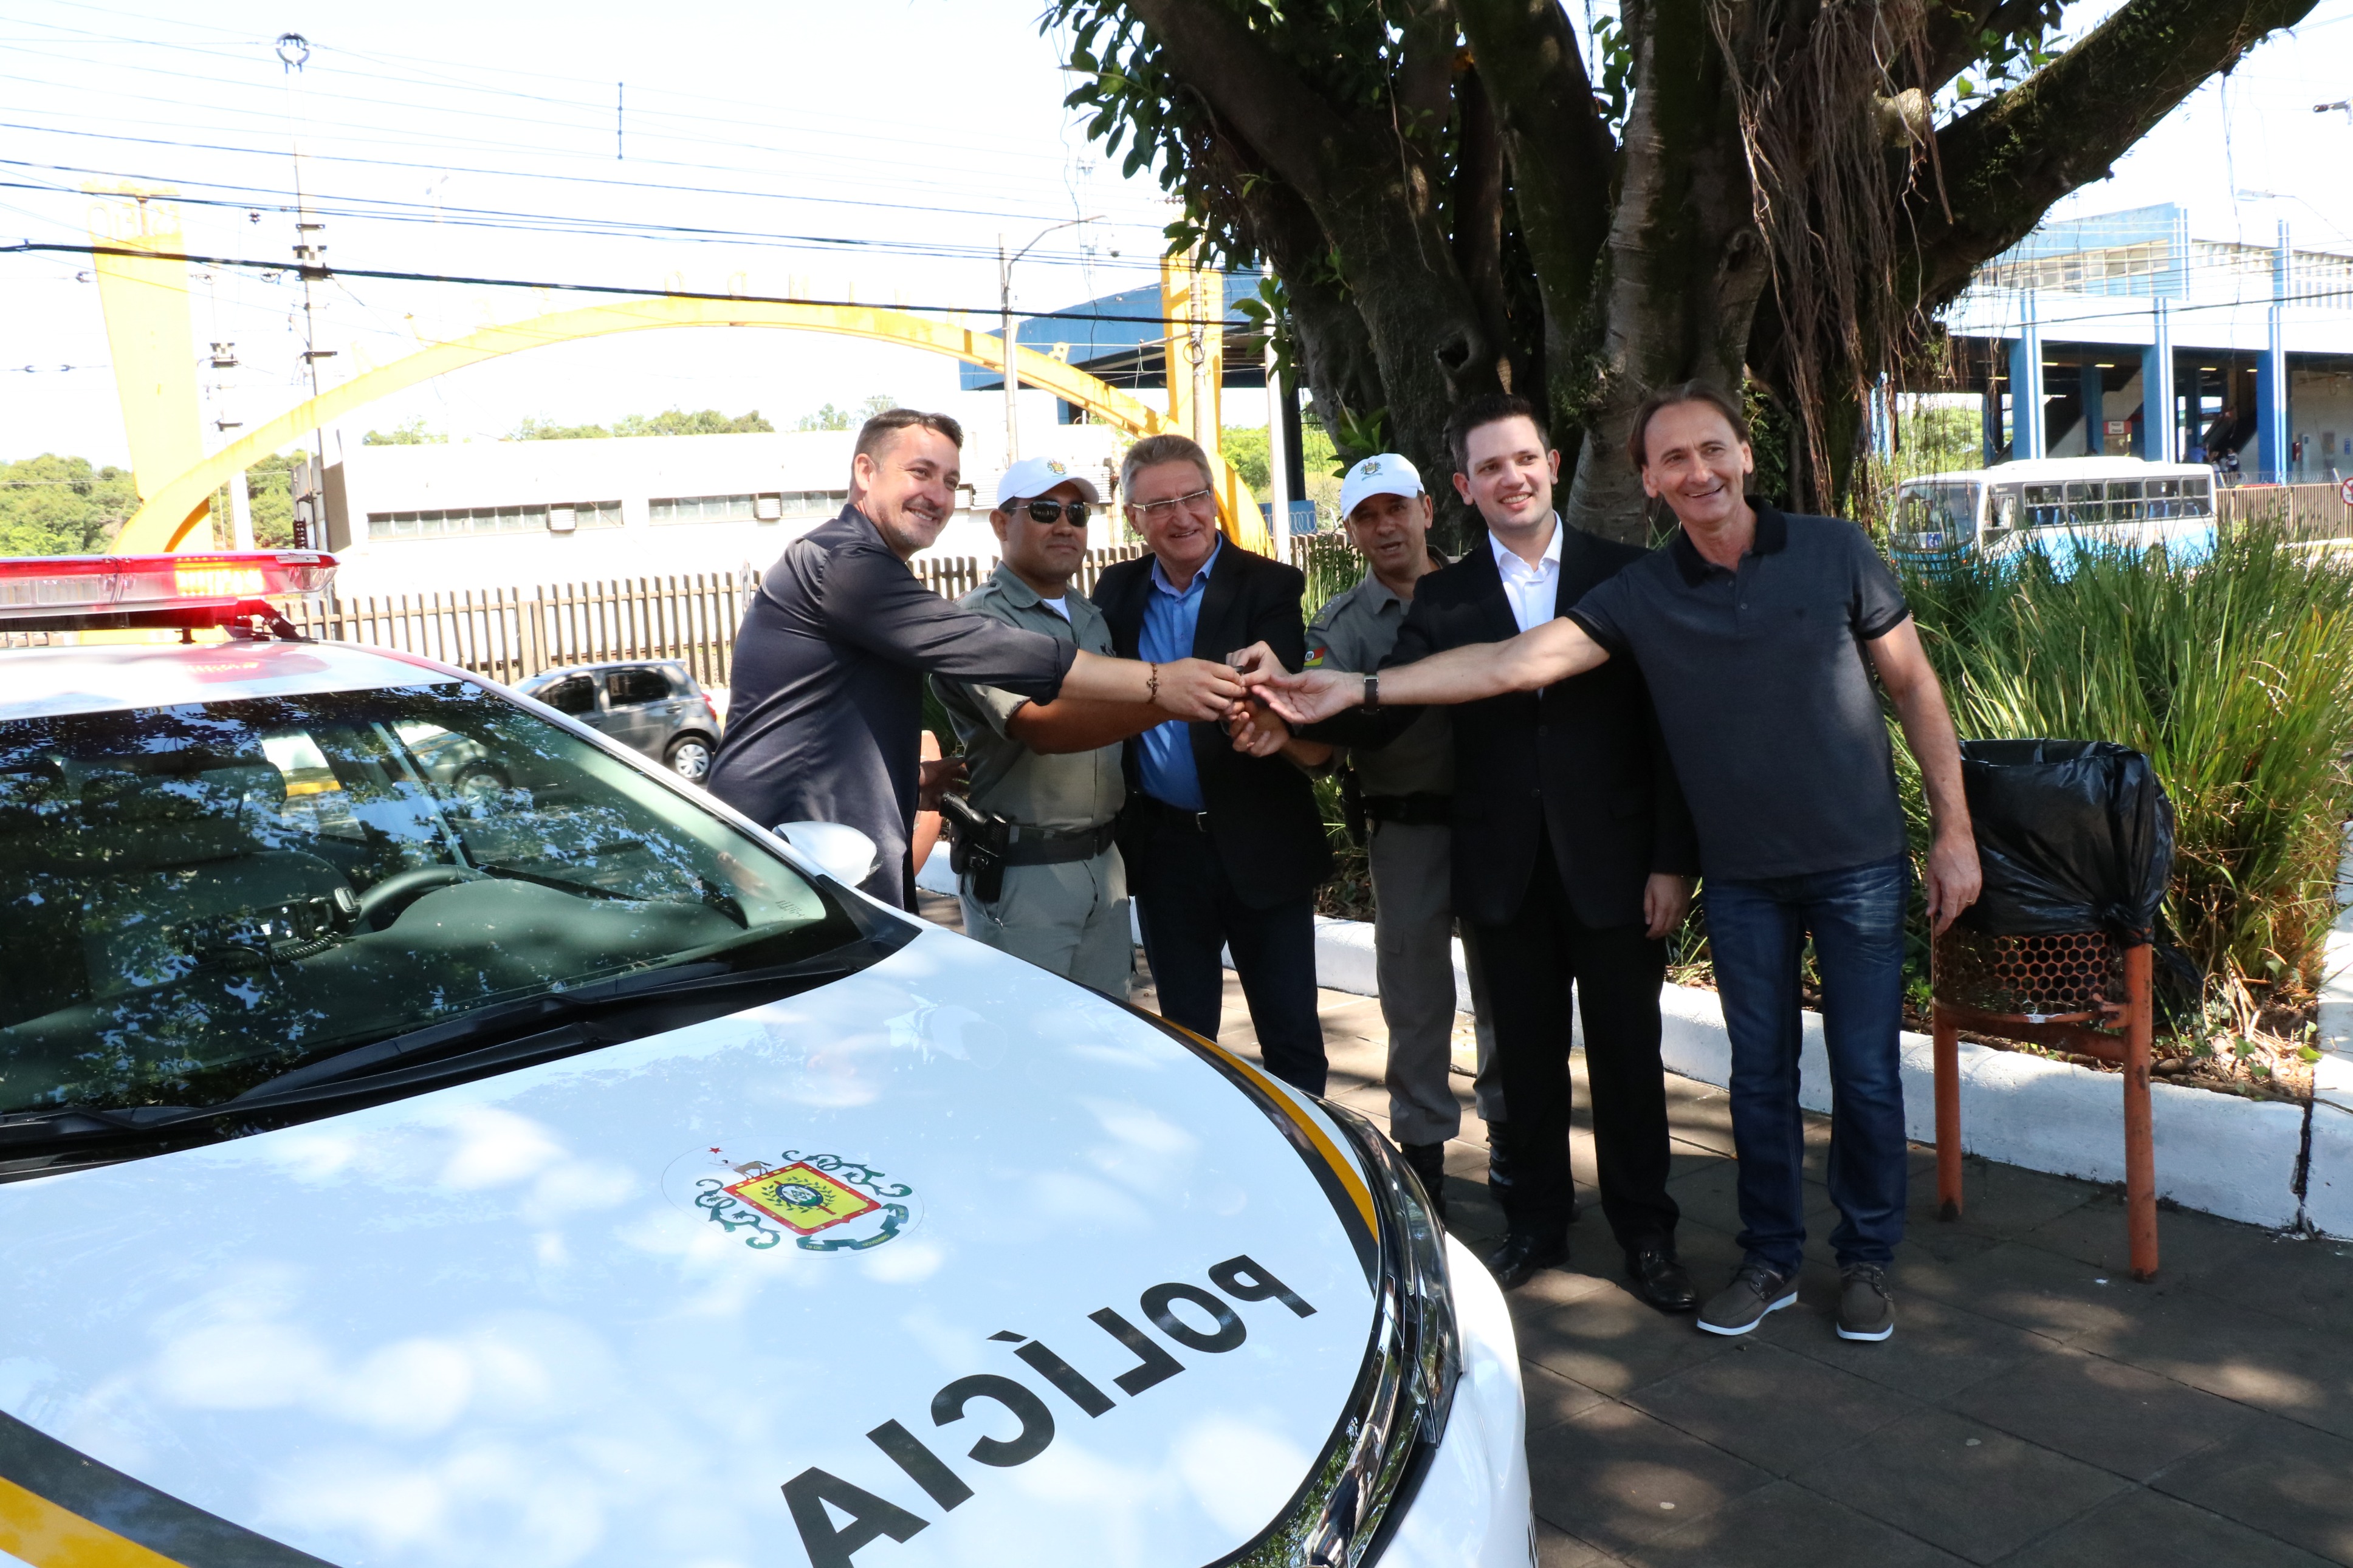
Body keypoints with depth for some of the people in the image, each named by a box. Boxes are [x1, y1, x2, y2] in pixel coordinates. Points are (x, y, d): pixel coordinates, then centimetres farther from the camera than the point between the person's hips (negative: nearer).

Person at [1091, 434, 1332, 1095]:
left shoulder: (1270, 586, -6)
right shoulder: (1116, 591, 7)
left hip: (1259, 842, -3)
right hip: (1164, 846, 3)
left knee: (1290, 1030, 5)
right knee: (1184, 1032, 16)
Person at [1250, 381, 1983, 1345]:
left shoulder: (1833, 552, -5)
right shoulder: (1639, 597, -3)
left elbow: (1915, 689, 1)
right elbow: (1514, 661, -13)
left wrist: (1953, 830, -3)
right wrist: (1360, 688, -23)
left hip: (1859, 864, -1)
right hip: (1742, 877, 1)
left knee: (1866, 1072, 5)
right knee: (1759, 1073, 11)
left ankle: (1867, 1259, 25)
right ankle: (1770, 1259, 28)